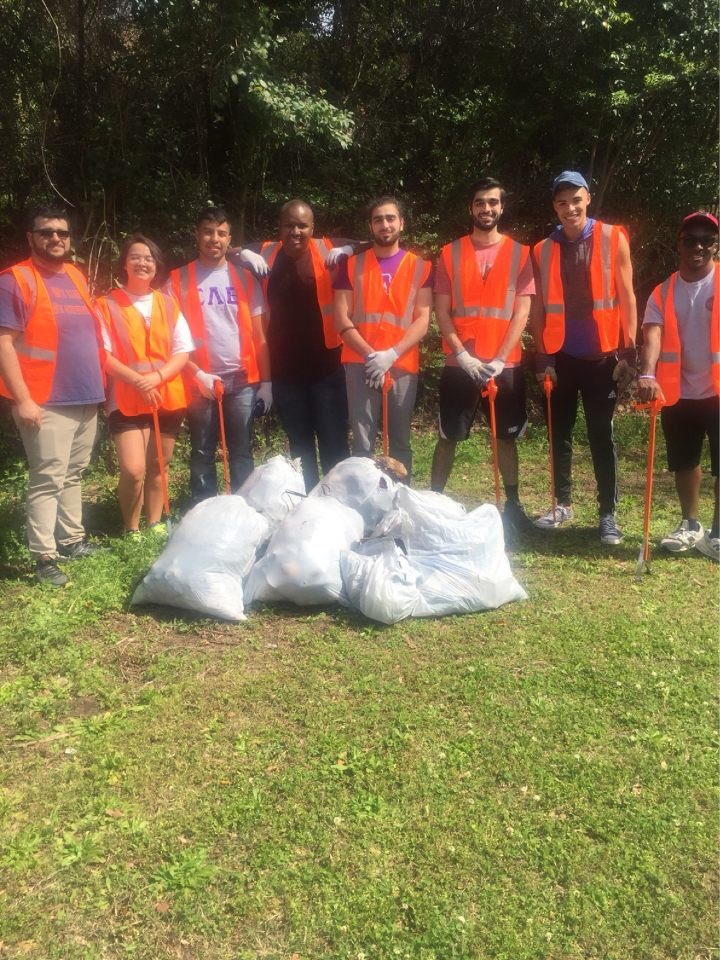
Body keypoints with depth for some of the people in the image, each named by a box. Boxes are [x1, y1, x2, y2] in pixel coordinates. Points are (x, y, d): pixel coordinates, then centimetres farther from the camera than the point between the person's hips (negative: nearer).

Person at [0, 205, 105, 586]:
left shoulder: (76, 276, 13)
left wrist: (96, 383, 18)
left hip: (85, 397, 7)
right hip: (47, 402, -7)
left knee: (73, 474, 16)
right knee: (47, 480, -6)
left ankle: (71, 539, 27)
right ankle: (44, 557, 0)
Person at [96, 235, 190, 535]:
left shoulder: (168, 304, 8)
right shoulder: (108, 304, -3)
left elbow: (182, 352, 2)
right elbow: (103, 354, -7)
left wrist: (157, 377, -15)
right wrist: (137, 380, -20)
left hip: (168, 398, 4)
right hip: (127, 400, -3)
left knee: (157, 467, 11)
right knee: (133, 471, -12)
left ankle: (155, 524, 25)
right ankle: (131, 530, 6)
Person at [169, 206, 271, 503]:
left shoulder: (244, 278, 8)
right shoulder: (179, 280, 1)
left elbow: (258, 334, 7)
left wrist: (265, 380, 2)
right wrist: (197, 374, -11)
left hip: (243, 380, 2)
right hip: (201, 382, -1)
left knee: (242, 453, 7)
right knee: (202, 456, 7)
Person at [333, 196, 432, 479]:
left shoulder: (420, 267, 9)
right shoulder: (352, 264, 9)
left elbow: (422, 320, 1)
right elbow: (342, 320, 2)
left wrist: (392, 354, -14)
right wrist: (370, 354, -12)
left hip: (403, 365, 1)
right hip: (360, 364, 0)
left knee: (401, 441, 5)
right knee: (362, 442, -4)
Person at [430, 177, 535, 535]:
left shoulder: (519, 253, 4)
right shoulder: (450, 253, 3)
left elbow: (522, 312, -2)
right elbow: (442, 312, -1)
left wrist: (499, 360, -12)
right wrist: (463, 356, -12)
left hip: (505, 364, 1)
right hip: (459, 364, 0)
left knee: (506, 436, 9)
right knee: (448, 437, 5)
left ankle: (512, 504, 20)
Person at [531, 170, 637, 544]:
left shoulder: (613, 239, 0)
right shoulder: (542, 251, 5)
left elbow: (626, 298, 0)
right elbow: (538, 308, 7)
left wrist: (628, 353, -6)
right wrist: (541, 357, 0)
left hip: (601, 356, -2)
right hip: (560, 356, 2)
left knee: (601, 436, 2)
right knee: (559, 433, 9)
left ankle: (608, 514, 10)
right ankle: (562, 504, 23)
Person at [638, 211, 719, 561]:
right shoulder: (663, 293, 2)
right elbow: (652, 335, -12)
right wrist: (647, 375, -29)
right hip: (678, 392, 3)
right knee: (683, 463, 15)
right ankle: (690, 525, 32)